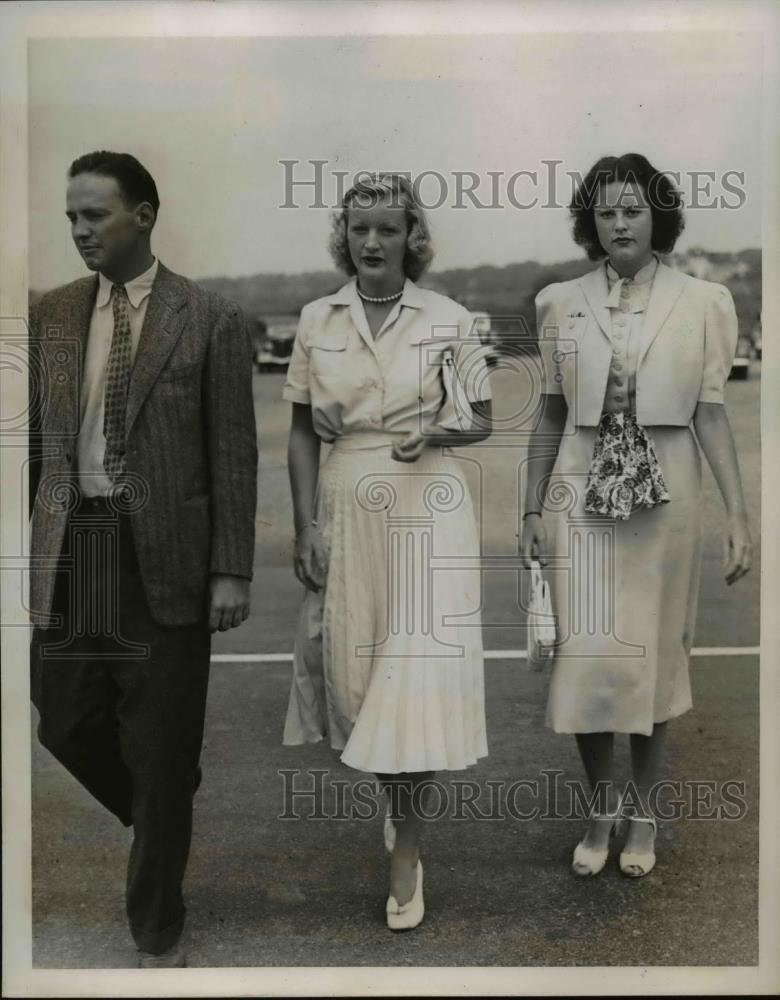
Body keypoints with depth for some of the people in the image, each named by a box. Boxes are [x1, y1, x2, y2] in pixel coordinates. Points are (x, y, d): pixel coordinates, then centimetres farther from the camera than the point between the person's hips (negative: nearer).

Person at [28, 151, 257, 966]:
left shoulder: (208, 319, -3)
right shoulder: (52, 314, 9)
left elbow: (233, 454, -5)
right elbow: (35, 439, 10)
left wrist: (231, 570, -9)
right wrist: (26, 546, 7)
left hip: (164, 552, -4)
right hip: (71, 548, 4)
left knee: (160, 745, 5)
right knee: (65, 721, 10)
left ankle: (157, 933, 24)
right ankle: (164, 820, 41)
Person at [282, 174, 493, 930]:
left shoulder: (449, 320, -1)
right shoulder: (316, 321, 4)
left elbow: (482, 421, 6)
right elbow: (302, 431, 7)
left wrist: (435, 433, -16)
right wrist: (305, 525, -1)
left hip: (427, 513, -2)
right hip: (346, 513, 3)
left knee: (415, 675, -5)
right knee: (355, 670, 9)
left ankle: (406, 853, 10)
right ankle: (400, 800, 37)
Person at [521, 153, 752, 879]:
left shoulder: (702, 303, 1)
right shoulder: (559, 303, 4)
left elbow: (710, 413, 0)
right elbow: (551, 414, 7)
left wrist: (738, 513, -6)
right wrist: (531, 511, 6)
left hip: (665, 499, 0)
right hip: (583, 498, 1)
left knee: (654, 654, 8)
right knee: (586, 657, 1)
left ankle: (642, 809, 29)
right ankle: (600, 808, 24)